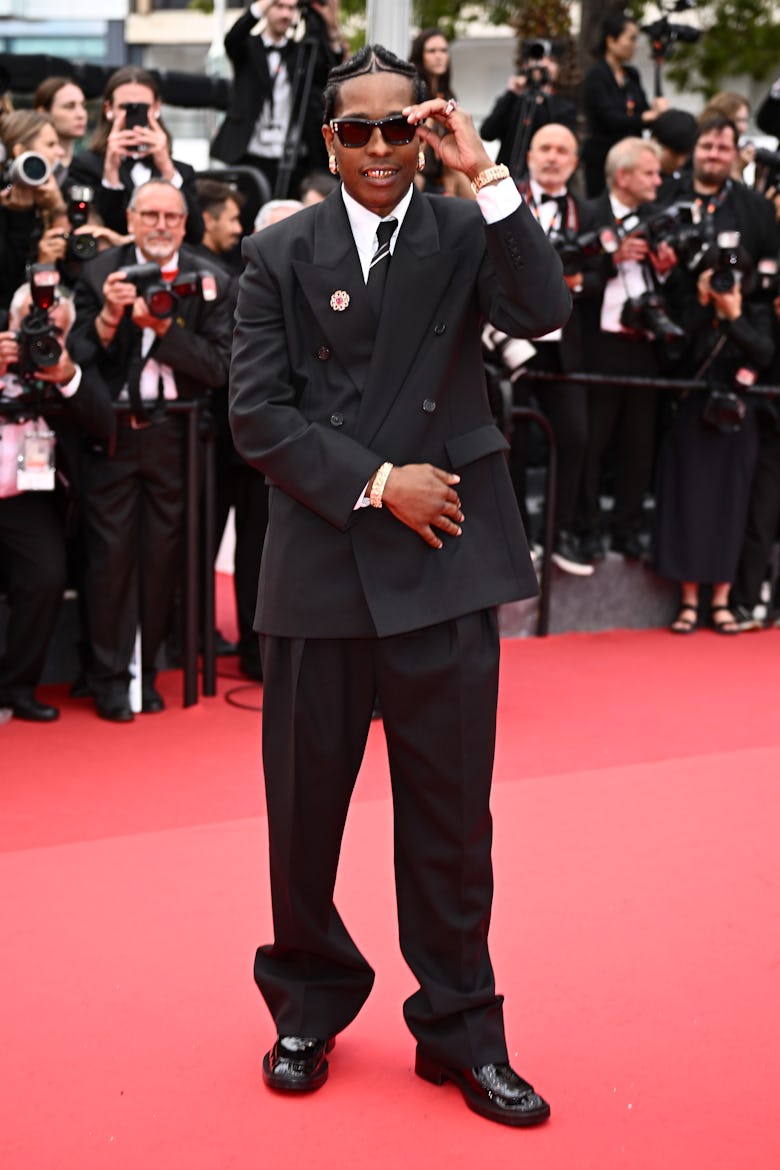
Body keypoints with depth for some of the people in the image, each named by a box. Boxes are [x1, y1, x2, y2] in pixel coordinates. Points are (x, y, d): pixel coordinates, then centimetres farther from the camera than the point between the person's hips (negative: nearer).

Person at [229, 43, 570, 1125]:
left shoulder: (466, 232, 5)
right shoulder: (279, 255, 5)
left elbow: (541, 313, -14)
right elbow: (258, 415, -1)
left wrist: (487, 177, -17)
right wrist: (375, 484, -10)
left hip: (442, 560, 0)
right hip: (319, 562, 0)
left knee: (452, 813, 6)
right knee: (305, 809, 9)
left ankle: (461, 1030, 21)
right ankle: (310, 1006, 30)